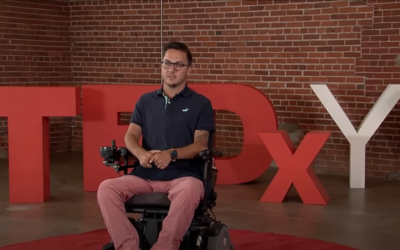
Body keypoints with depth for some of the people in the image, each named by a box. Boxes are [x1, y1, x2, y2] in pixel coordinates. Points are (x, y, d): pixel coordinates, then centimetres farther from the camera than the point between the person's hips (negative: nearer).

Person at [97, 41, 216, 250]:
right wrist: (141, 153, -16)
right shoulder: (146, 101, 18)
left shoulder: (200, 103, 9)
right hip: (146, 174, 4)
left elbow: (201, 144, -2)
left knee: (189, 191, -40)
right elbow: (130, 136, 8)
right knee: (106, 188, -24)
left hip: (184, 175, -3)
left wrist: (171, 154, -22)